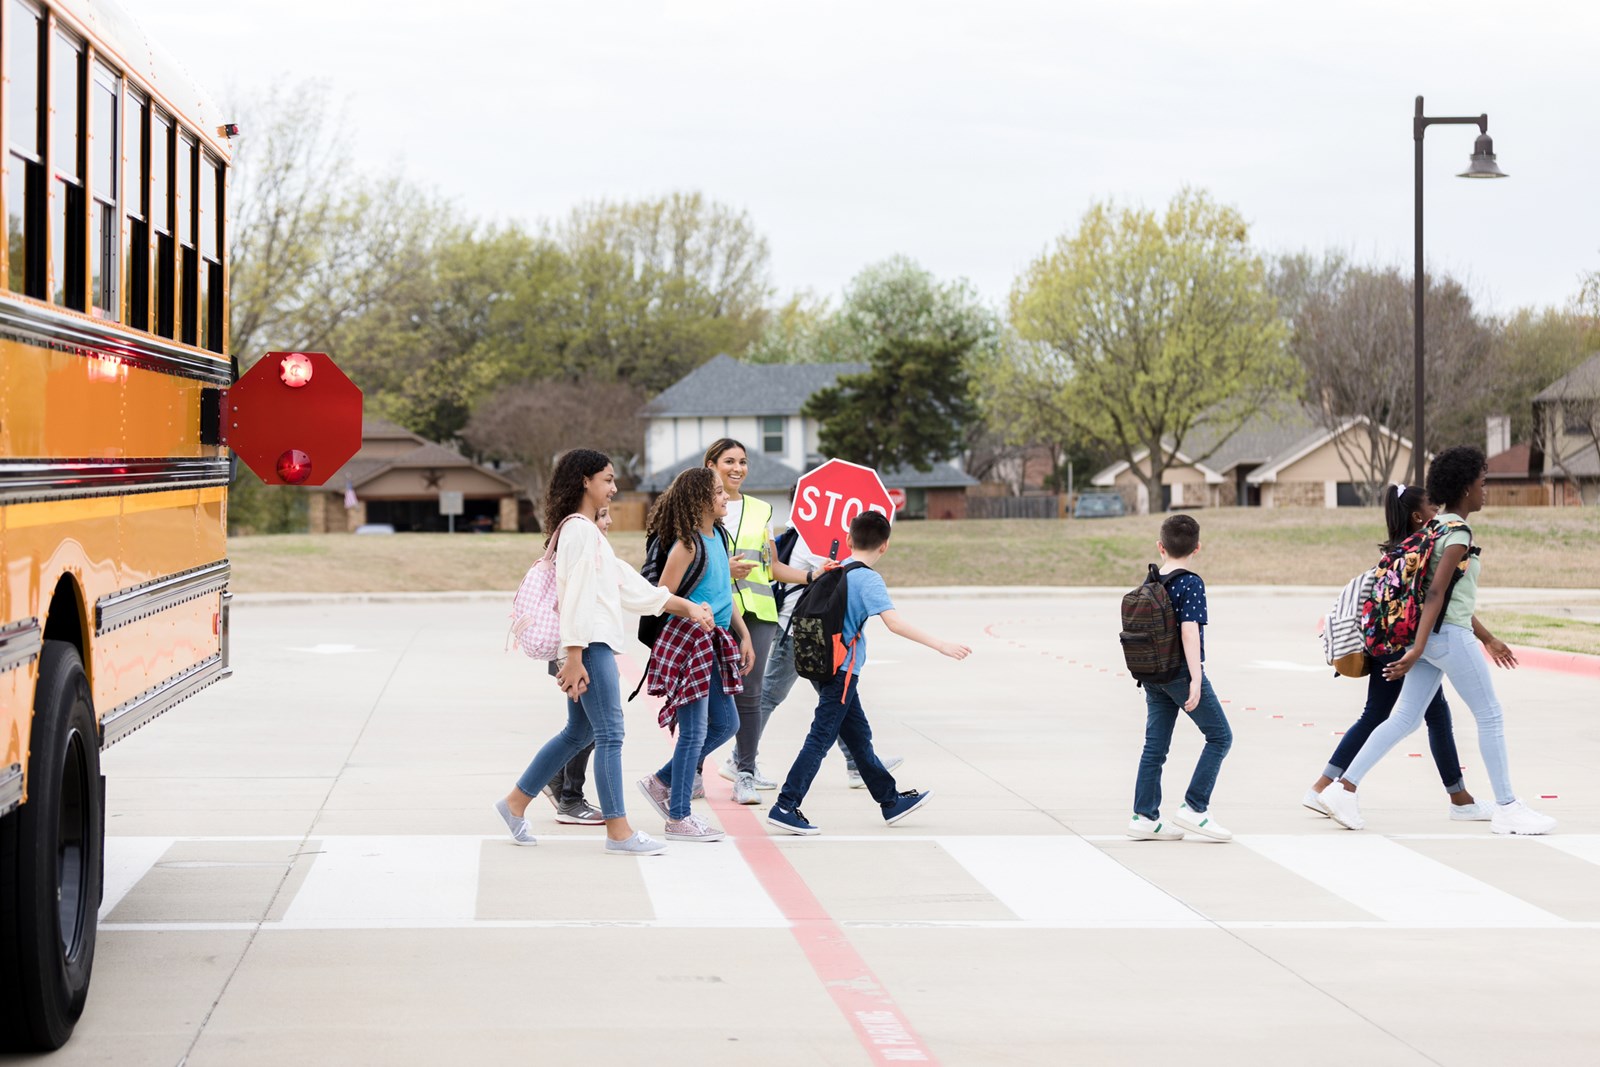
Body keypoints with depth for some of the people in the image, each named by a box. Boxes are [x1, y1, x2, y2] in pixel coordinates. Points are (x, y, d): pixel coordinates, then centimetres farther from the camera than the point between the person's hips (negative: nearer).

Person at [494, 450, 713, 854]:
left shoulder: (590, 531, 20)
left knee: (578, 732, 16)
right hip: (588, 645, -11)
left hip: (595, 644, 11)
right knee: (609, 734, -8)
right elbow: (576, 595, -18)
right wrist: (574, 658, -22)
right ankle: (618, 832, -5)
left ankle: (515, 803, 24)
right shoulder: (578, 529, -11)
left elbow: (629, 585, 21)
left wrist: (688, 608, 19)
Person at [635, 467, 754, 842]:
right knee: (695, 730, -4)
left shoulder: (717, 537, 11)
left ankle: (662, 782, 26)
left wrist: (744, 635, 17)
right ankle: (678, 818, 6)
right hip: (686, 643, -9)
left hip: (714, 645, 9)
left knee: (725, 724, 14)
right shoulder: (688, 545, -15)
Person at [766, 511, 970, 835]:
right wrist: (940, 645, -25)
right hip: (841, 671, -8)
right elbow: (894, 623, -24)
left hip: (823, 665, 8)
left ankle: (891, 801, 25)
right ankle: (785, 807, -8)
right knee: (820, 739, -6)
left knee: (859, 736, 15)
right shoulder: (869, 579, -13)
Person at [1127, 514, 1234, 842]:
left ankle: (1144, 817, 9)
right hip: (1181, 672, -7)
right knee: (1219, 736, 4)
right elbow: (1189, 631, -20)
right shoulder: (1191, 584, -12)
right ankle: (1194, 808, -1)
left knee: (1155, 745, 10)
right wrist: (1196, 680, -23)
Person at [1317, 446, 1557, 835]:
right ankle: (1506, 808, 6)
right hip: (1449, 636, -9)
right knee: (1491, 716, 1)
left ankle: (1344, 788, 2)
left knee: (1404, 718, 8)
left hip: (1431, 633, 9)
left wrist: (1488, 639, 26)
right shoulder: (1459, 534, -14)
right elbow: (1436, 594, -22)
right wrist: (1417, 650, -26)